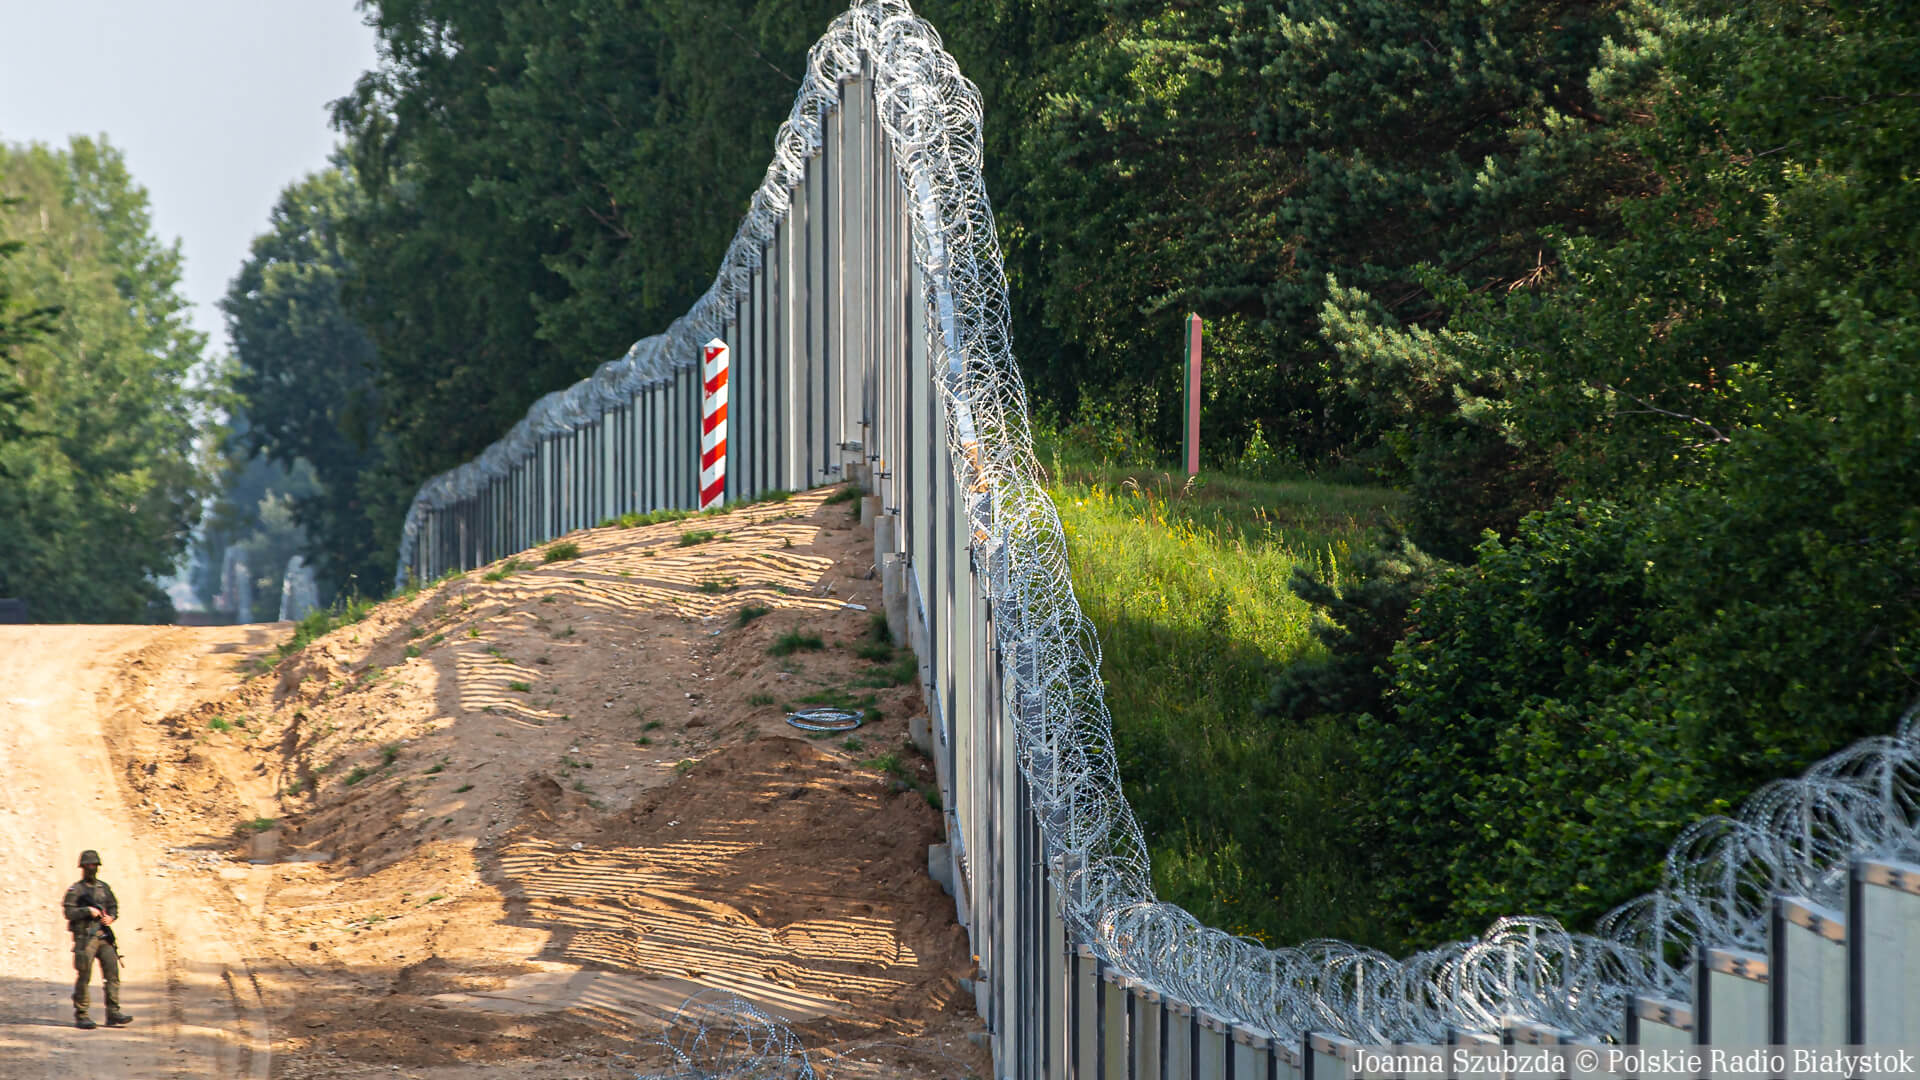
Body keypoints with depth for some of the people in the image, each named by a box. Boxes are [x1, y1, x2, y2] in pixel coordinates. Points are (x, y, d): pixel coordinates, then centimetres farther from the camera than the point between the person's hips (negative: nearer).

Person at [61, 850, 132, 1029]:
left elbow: (114, 907, 19)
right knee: (84, 976, -4)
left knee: (112, 972, -3)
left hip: (104, 936, 5)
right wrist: (88, 910, -19)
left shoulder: (104, 887, 15)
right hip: (85, 938, -5)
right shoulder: (75, 890, 0)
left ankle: (113, 1013, -2)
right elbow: (69, 912, -9)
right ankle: (81, 1016, 3)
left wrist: (111, 917, -2)